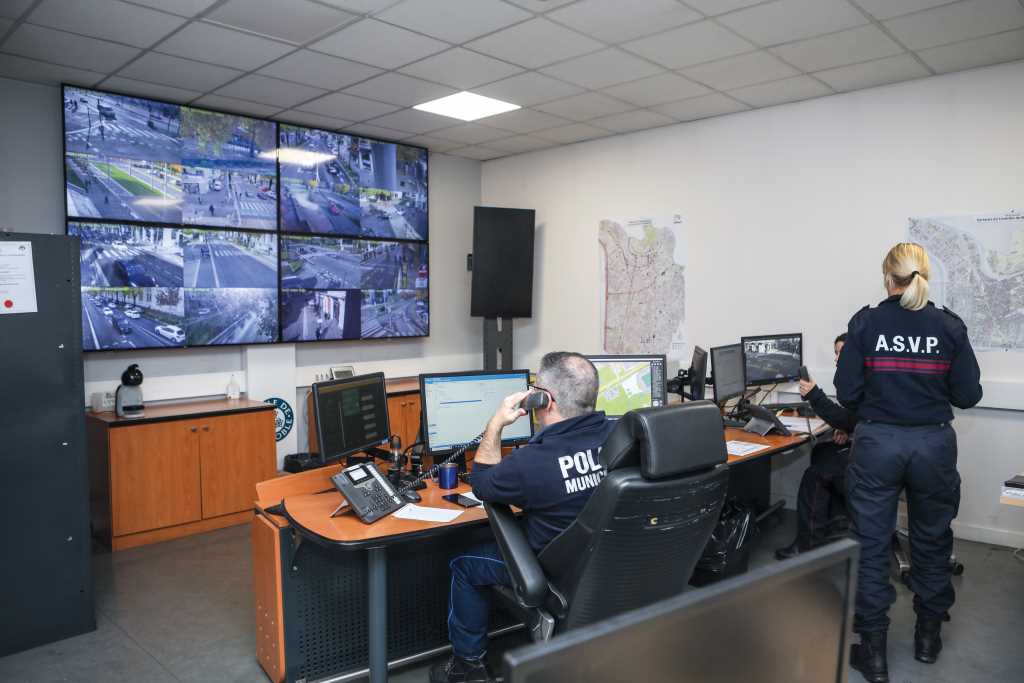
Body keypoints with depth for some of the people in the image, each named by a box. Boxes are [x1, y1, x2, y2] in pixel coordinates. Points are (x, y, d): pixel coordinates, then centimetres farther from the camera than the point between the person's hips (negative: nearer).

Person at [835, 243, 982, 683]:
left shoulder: (865, 323, -8)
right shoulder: (950, 326, -4)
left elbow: (847, 393, -9)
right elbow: (968, 395, -2)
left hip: (877, 444, -2)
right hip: (934, 444, 2)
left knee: (871, 545, 7)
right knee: (932, 541, 20)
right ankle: (928, 636, 36)